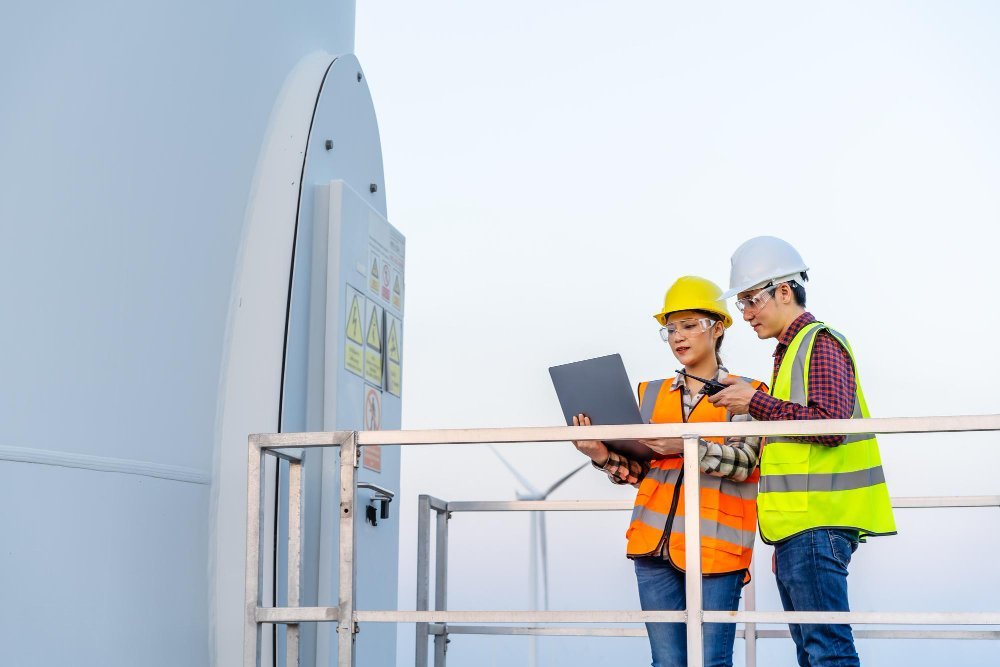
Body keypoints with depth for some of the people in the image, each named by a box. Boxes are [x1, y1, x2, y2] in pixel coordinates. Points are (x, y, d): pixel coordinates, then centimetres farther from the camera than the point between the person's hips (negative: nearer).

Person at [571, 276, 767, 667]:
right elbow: (638, 470, 13)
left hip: (715, 546, -4)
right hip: (654, 544, 4)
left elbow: (742, 462, -8)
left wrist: (687, 446, -23)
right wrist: (604, 456, -7)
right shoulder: (652, 394, 18)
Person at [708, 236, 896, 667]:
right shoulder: (790, 350, 22)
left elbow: (831, 423, -19)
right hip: (797, 528, 10)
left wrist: (755, 402, -15)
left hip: (817, 526, -10)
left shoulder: (820, 342, -6)